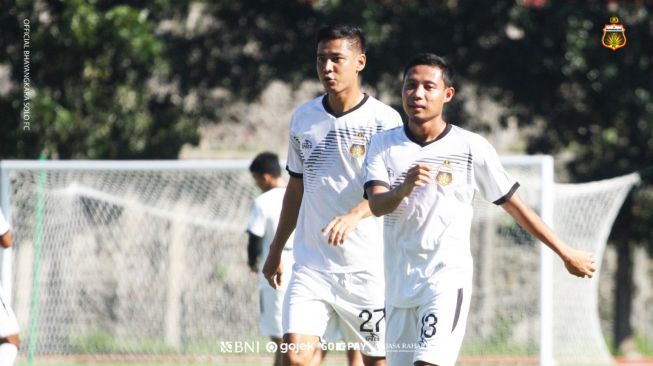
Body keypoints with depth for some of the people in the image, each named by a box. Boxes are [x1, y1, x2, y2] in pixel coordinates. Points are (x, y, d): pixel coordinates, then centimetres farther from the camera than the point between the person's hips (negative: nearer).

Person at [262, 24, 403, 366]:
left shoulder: (384, 119, -7)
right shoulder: (303, 118, 9)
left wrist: (354, 215, -37)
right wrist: (276, 249, 23)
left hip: (367, 269, -3)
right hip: (311, 265, 3)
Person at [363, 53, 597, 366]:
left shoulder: (472, 148, -2)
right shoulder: (383, 145, 3)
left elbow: (515, 207, 6)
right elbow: (376, 205, -11)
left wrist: (566, 254, 9)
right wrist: (403, 190, -33)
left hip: (447, 278, -4)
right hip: (399, 282, 4)